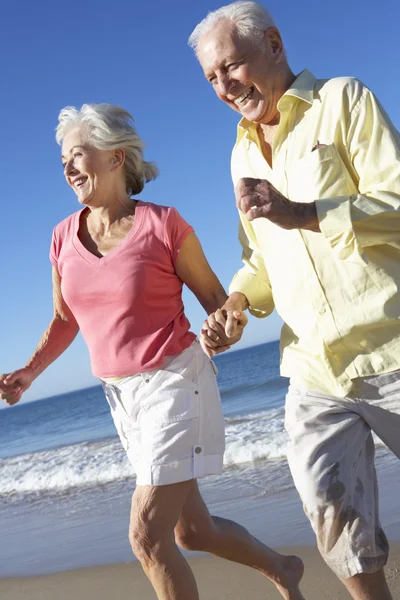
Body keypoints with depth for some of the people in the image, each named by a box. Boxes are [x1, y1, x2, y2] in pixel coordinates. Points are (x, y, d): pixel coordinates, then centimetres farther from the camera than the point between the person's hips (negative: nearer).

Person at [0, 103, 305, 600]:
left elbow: (214, 296, -4)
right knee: (192, 530, 17)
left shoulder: (161, 224, -12)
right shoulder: (64, 237, 3)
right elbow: (64, 321, 13)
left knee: (148, 537, -10)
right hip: (121, 395, 6)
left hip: (175, 382, -6)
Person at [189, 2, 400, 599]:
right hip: (313, 372, 5)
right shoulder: (242, 154, 19)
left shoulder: (343, 101, -1)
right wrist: (236, 303, 4)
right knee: (334, 512, -1)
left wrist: (304, 214, -20)